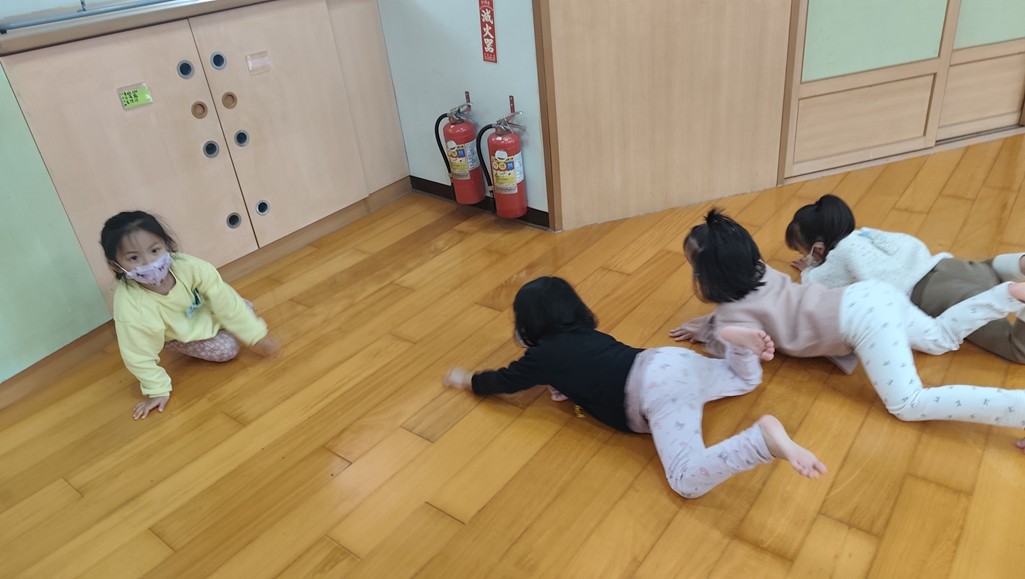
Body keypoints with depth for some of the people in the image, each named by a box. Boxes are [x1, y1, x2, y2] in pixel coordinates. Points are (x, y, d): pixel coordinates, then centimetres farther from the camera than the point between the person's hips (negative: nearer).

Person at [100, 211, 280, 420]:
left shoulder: (188, 266, -38)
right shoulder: (130, 307, -42)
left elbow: (225, 300, -25)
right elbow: (140, 356, -27)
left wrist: (256, 334, -19)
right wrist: (157, 390, -19)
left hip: (207, 310, 3)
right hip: (181, 335, -3)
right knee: (227, 350, -14)